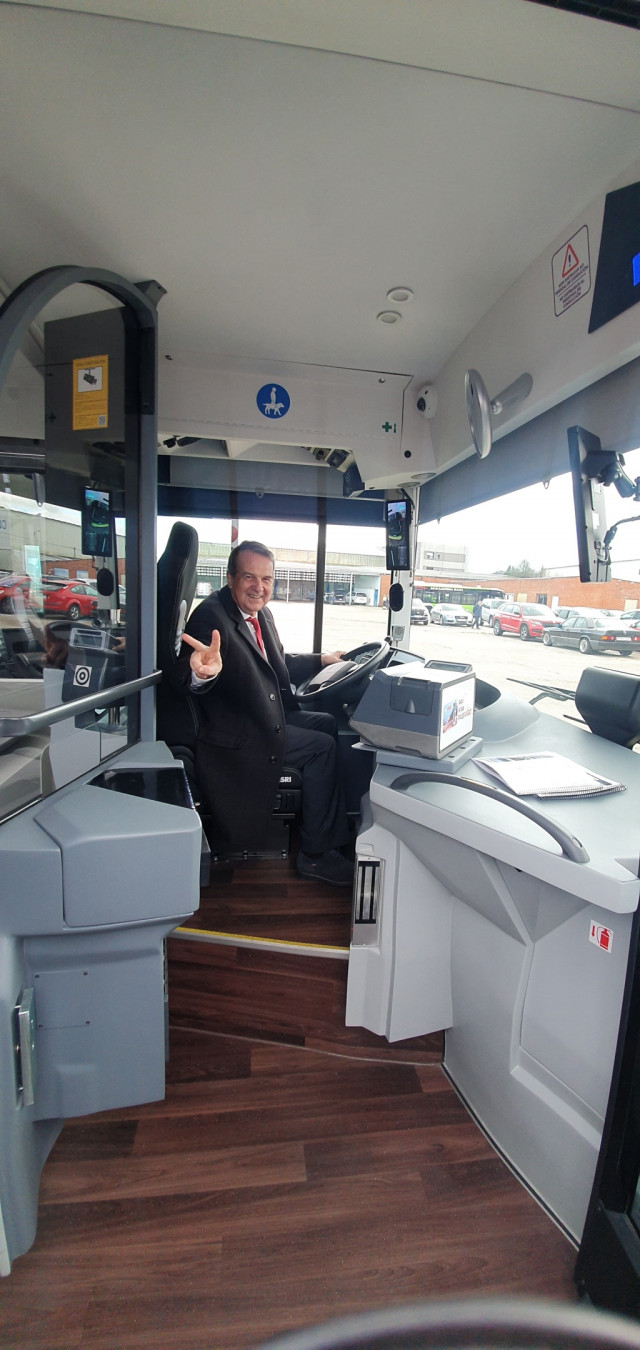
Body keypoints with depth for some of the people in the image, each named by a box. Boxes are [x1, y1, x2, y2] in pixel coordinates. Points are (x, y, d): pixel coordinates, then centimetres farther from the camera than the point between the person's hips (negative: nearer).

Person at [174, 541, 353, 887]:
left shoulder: (262, 614, 8)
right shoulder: (212, 616, -19)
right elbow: (184, 674, -35)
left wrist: (321, 660, 16)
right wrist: (203, 672, -57)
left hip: (271, 715, 9)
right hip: (238, 734, -9)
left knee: (333, 724, 5)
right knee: (323, 746, -15)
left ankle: (334, 839, 14)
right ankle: (314, 854, 1)